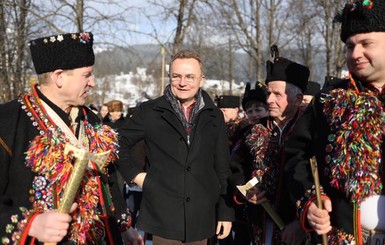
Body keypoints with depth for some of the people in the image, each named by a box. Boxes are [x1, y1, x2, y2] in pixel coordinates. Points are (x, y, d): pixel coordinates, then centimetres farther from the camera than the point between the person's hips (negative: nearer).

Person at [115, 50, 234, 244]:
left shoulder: (214, 116, 6)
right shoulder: (149, 111, -1)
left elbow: (222, 168, 8)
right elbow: (119, 144, 10)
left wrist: (225, 212, 6)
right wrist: (135, 174, -2)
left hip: (201, 217, 2)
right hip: (163, 215, -2)